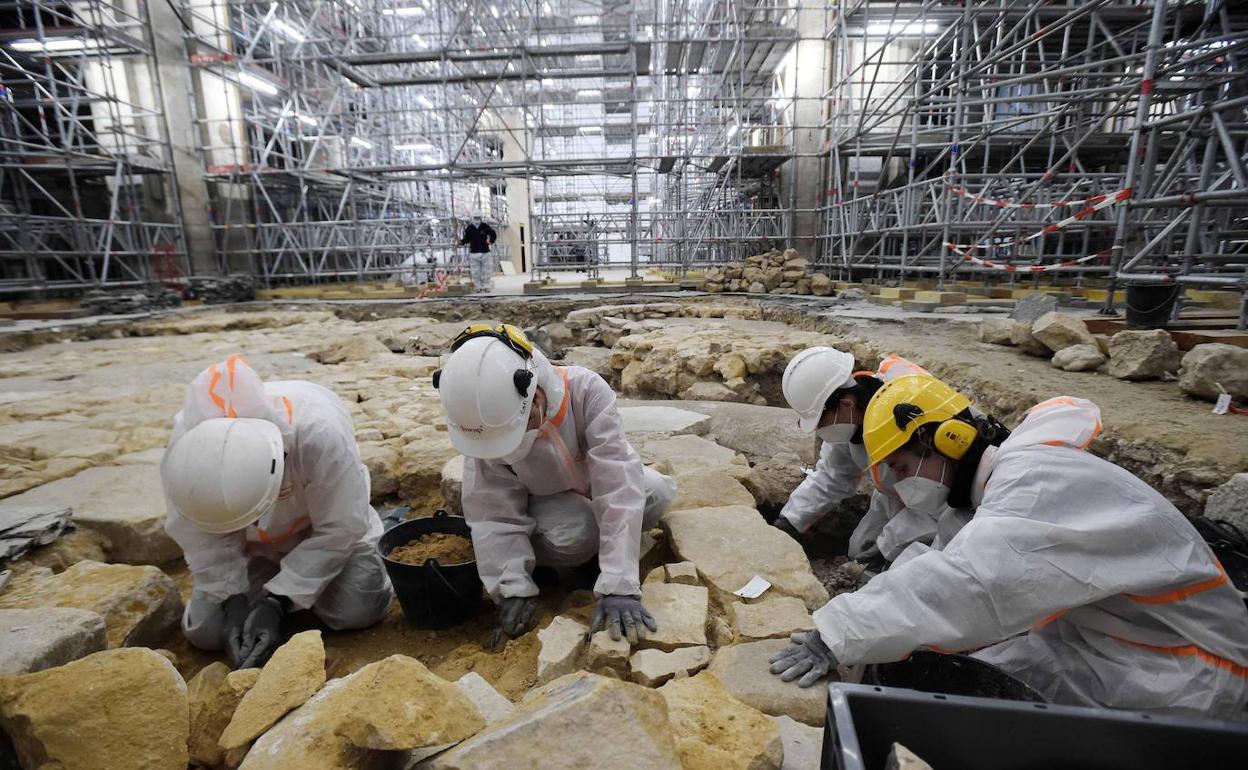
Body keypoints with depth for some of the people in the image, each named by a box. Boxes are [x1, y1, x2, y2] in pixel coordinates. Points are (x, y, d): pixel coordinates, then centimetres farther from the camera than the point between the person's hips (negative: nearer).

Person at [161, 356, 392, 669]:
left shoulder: (320, 432, -42)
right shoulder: (185, 442, -30)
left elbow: (338, 530, -28)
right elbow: (202, 538, -15)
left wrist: (276, 603, -29)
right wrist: (233, 602, -22)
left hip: (321, 525, -2)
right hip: (253, 544, 3)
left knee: (359, 610, -19)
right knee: (205, 631, -10)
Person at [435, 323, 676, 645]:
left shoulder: (586, 390, -37)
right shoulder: (487, 420, -30)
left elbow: (618, 484, -41)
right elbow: (494, 510, -23)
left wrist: (618, 586, -46)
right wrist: (514, 587, -30)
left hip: (594, 480, 2)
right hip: (543, 497, -1)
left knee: (658, 492, -24)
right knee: (575, 535, -32)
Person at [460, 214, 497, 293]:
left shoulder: (485, 227, 2)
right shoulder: (469, 228, 4)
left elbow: (493, 234, 13)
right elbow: (466, 239, 7)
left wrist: (491, 241, -1)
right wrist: (461, 242, -12)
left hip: (485, 252, 0)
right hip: (474, 253, 0)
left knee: (486, 271, 1)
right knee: (475, 272, 1)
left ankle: (486, 286, 13)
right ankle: (478, 287, 10)